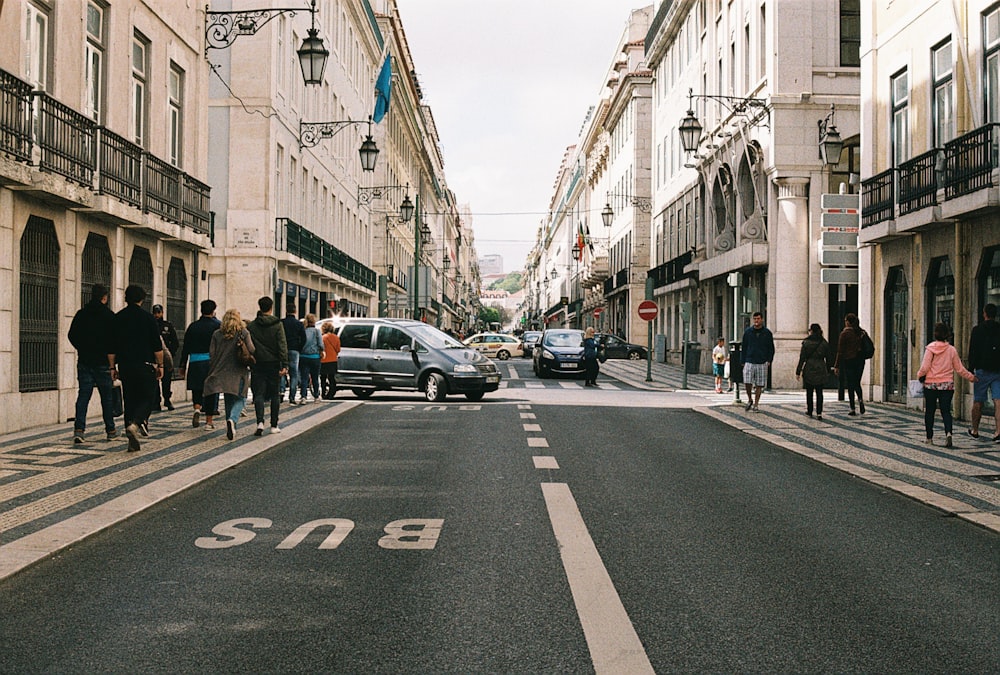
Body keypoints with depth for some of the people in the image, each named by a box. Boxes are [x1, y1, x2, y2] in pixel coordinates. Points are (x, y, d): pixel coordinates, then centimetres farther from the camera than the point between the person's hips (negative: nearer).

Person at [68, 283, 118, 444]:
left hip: (84, 362, 3)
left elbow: (72, 336, 8)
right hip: (103, 363, -3)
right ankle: (110, 430, 17)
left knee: (83, 395, 2)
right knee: (107, 397, 8)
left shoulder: (80, 314, 5)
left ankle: (79, 429, -12)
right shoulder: (109, 316, -7)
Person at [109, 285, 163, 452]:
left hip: (124, 366, 4)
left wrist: (112, 367, 13)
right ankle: (134, 424, -22)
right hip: (145, 366, -4)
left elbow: (111, 347, 7)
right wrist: (160, 365, 3)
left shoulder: (117, 318, 6)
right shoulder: (147, 317, -4)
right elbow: (157, 346, -5)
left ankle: (133, 441, 8)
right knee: (147, 398, 5)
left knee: (129, 400, 9)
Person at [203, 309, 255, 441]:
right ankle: (232, 419, -23)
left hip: (221, 372, 3)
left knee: (228, 400, 14)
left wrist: (212, 372, 11)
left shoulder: (217, 334, 4)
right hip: (238, 372, -3)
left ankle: (231, 429, 17)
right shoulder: (243, 333, -4)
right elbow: (251, 350, -13)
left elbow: (212, 355, 4)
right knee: (240, 398, 4)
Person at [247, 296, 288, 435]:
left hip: (257, 365, 1)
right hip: (273, 364, -1)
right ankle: (274, 426, 11)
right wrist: (285, 365, -11)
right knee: (275, 395, 8)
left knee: (259, 394, 2)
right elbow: (282, 346, -10)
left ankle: (260, 422, -17)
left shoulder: (251, 326, 2)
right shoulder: (277, 324, -4)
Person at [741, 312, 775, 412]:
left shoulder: (767, 333, 5)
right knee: (747, 382, -13)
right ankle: (749, 400, 11)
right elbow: (744, 347, 9)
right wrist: (743, 362, 4)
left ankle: (756, 405, 11)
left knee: (759, 385, 2)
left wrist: (769, 360, -3)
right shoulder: (748, 332, 5)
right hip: (749, 361, 0)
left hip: (762, 363, 0)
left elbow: (771, 348, 10)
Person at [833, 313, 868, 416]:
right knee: (857, 383, 17)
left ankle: (853, 409, 2)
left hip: (849, 361, -5)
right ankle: (861, 399, -9)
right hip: (860, 360, 5)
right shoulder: (861, 332, 5)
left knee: (850, 385, 2)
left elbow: (840, 351, -8)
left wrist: (837, 366, -4)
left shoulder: (844, 333, -9)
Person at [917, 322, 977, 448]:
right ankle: (948, 433, -22)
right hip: (947, 385, 2)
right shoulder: (951, 350, 0)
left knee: (929, 411, 10)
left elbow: (925, 367, -11)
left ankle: (929, 437, 16)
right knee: (946, 410, 3)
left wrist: (919, 375, 9)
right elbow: (959, 369, 5)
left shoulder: (930, 348, -8)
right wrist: (971, 377, 18)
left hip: (931, 384, -1)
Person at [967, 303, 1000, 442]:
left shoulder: (977, 330, -4)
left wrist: (971, 369, 1)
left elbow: (972, 352, -4)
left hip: (982, 370, -2)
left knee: (978, 402, 8)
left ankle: (975, 430, 19)